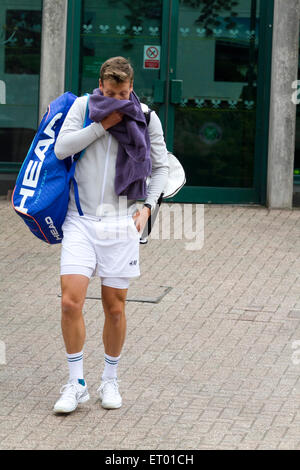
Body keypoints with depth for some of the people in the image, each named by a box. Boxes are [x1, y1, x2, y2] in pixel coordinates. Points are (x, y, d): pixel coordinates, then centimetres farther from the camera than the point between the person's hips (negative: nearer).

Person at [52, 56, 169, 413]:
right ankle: (76, 384, 2)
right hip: (81, 220, 0)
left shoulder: (147, 118, 3)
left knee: (115, 308, 4)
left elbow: (160, 167, 12)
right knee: (71, 302, -11)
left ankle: (110, 381, 22)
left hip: (120, 223, 1)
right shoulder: (83, 106, 2)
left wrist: (147, 206, -1)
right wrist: (103, 124, -12)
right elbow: (61, 148, -9)